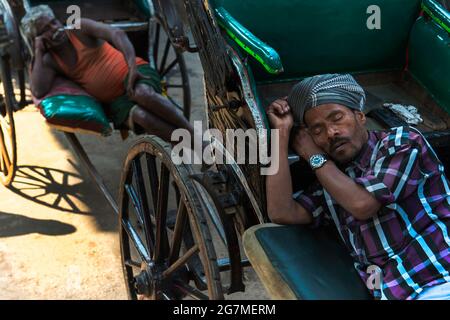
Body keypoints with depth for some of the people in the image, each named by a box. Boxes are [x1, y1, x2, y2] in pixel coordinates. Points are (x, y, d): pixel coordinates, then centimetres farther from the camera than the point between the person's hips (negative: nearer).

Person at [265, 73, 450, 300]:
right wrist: (282, 132, 6)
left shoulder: (402, 141, 3)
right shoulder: (332, 181, 16)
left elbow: (362, 205, -10)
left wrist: (315, 156, 4)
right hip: (393, 293, 5)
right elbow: (281, 213, 1)